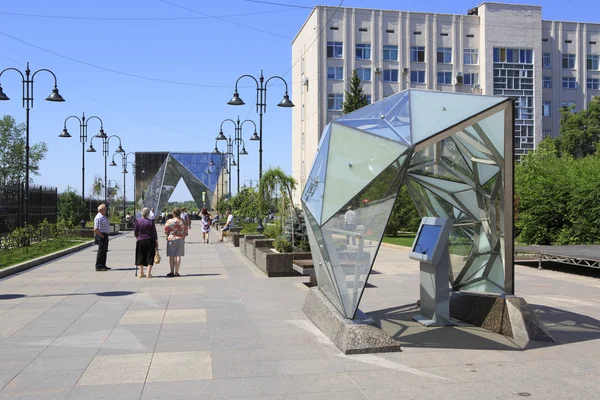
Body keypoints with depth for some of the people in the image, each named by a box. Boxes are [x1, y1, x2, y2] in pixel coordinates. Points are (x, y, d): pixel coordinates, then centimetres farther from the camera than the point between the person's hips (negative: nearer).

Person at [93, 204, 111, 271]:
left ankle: (103, 265, 22)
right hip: (101, 235, -10)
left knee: (104, 250, 14)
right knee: (101, 251, -7)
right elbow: (96, 229, -23)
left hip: (105, 235, 10)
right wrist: (102, 236, -18)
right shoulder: (98, 218, -17)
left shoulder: (104, 217, 15)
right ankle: (98, 266, -2)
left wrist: (106, 235, 16)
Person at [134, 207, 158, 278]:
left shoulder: (138, 221, -5)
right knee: (150, 257, 4)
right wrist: (156, 242, 3)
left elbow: (135, 233, 3)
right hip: (150, 241, -2)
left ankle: (141, 273, 15)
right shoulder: (151, 222, -9)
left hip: (140, 241, 2)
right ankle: (149, 273, -1)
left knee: (141, 257, 13)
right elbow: (154, 233, -6)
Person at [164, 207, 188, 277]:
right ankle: (176, 272, 2)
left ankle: (172, 272, 6)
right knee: (178, 256, 3)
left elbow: (165, 231, -1)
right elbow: (186, 232, 4)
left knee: (171, 256, 5)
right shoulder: (183, 222, 1)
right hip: (180, 240, 2)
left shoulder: (169, 221, -6)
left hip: (171, 239, -2)